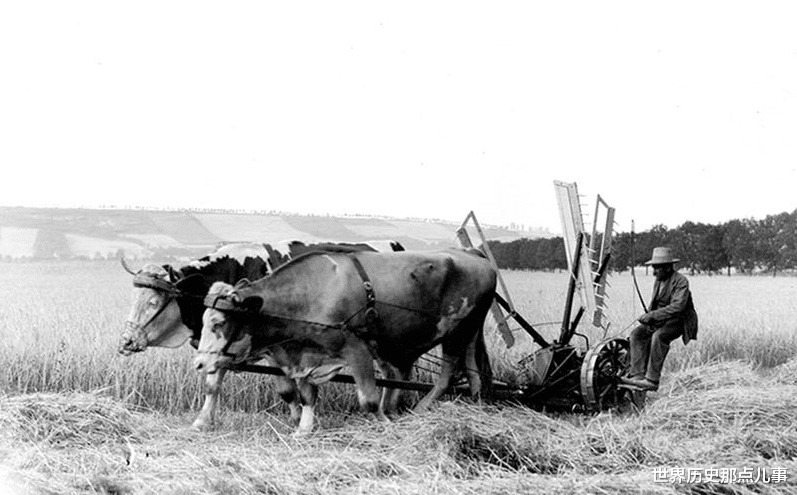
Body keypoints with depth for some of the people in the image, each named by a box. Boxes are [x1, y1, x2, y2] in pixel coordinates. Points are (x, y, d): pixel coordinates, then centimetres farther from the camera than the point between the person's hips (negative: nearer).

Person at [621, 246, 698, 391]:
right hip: (660, 320, 8)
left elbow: (677, 306, -27)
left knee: (658, 336, -34)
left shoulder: (681, 282, -15)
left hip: (679, 321, -8)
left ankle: (652, 380, -33)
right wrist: (647, 317, -5)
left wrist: (652, 315, -29)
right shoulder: (658, 282, 11)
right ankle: (637, 374, -21)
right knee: (637, 333, -14)